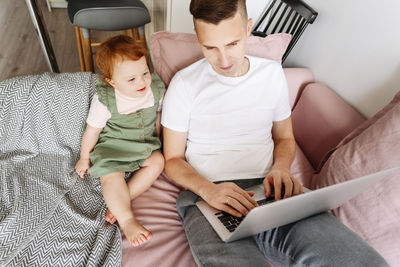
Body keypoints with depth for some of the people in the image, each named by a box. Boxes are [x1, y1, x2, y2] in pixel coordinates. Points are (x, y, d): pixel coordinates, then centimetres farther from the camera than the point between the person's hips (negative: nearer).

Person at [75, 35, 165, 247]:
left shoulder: (156, 90, -10)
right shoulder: (104, 100, -19)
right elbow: (92, 130, -7)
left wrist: (155, 140, 17)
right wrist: (84, 157, 3)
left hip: (145, 145, 4)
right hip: (112, 146, -3)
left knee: (157, 161, -22)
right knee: (112, 175, -27)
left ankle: (118, 203, -19)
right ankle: (127, 220, -22)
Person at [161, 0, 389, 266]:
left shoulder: (272, 72, 10)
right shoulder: (185, 84, 0)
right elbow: (173, 159, 4)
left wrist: (281, 169, -3)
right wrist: (207, 189, -17)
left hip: (270, 193, 4)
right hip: (207, 196, -3)